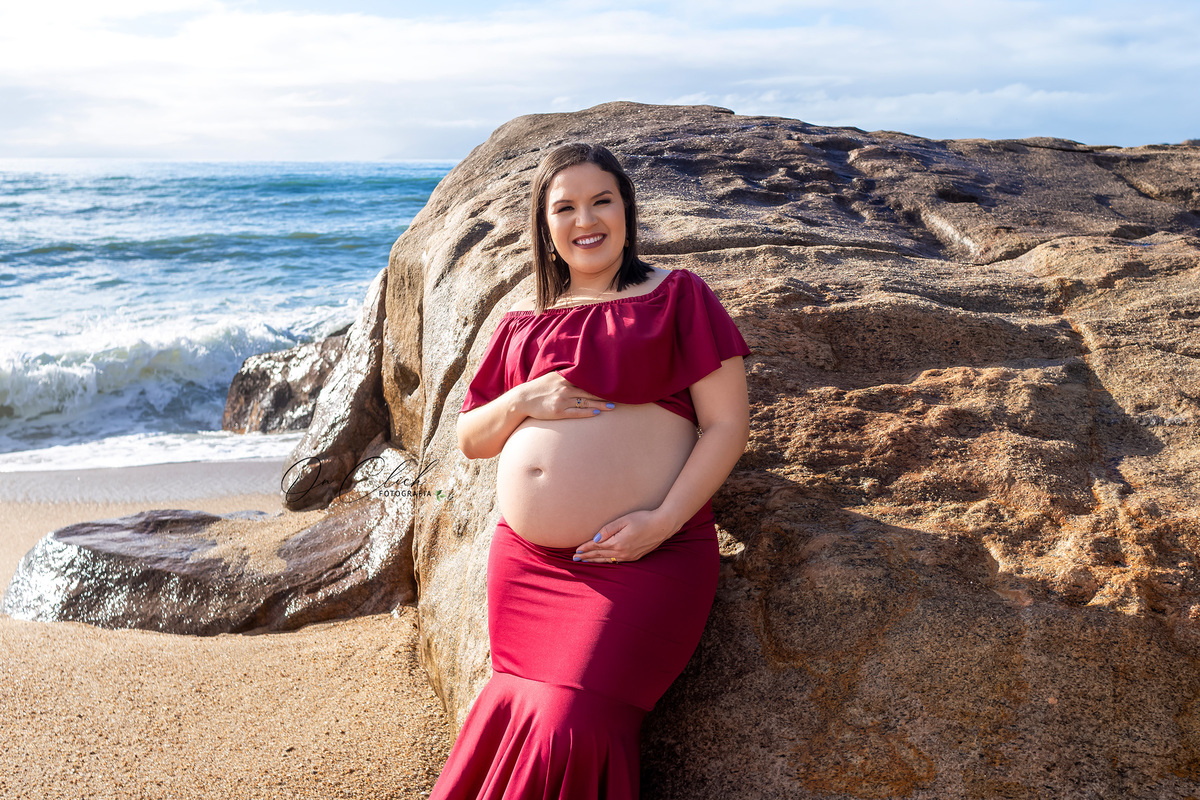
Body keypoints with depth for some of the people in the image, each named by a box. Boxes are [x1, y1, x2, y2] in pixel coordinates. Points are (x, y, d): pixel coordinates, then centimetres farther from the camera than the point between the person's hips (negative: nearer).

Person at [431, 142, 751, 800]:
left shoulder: (676, 297, 3)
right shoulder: (521, 323, 16)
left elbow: (727, 424, -3)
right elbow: (468, 440, 18)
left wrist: (663, 520, -15)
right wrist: (524, 401, -4)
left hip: (643, 560, -4)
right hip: (524, 563, 5)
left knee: (571, 732, -13)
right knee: (517, 717, 2)